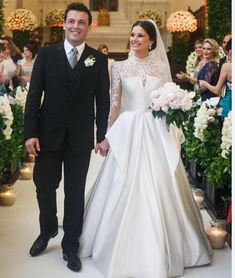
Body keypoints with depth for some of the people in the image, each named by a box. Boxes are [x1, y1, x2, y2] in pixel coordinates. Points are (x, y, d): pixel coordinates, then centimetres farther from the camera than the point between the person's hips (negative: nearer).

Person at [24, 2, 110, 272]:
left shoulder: (99, 59, 1)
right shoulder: (46, 54, 0)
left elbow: (103, 100, 2)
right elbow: (34, 95, -3)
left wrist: (102, 136, -1)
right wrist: (30, 133, -8)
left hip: (81, 137, 0)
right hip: (48, 134, 1)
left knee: (75, 192, 9)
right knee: (44, 186, 11)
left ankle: (70, 245, 25)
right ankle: (47, 231, 38)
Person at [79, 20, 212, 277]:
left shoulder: (162, 67, 5)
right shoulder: (120, 67, 3)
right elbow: (114, 103, 5)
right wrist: (107, 134, 4)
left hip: (156, 133, 1)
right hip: (128, 131, 0)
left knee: (157, 190, 4)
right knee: (125, 190, 3)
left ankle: (158, 249, 21)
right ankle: (124, 246, 19)